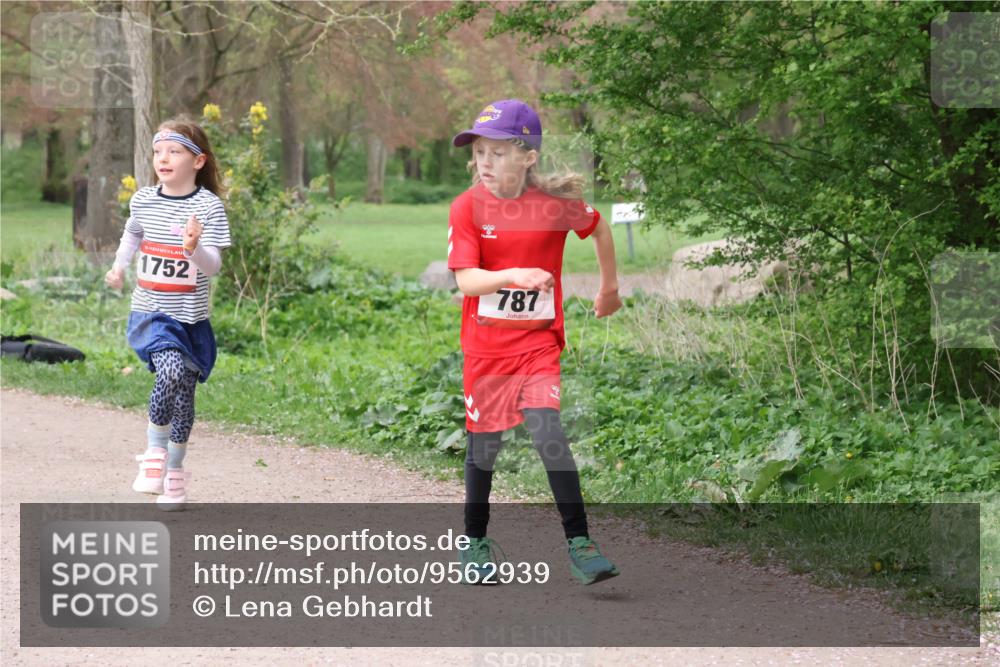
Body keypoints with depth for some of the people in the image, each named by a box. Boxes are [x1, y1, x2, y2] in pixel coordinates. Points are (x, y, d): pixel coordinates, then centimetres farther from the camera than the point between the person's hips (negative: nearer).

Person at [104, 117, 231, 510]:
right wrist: (119, 266, 19)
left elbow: (214, 266, -16)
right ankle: (154, 455, -10)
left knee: (183, 395, 5)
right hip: (150, 313, 0)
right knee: (171, 370, -26)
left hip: (191, 318, 0)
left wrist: (195, 248, -34)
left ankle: (174, 473, 23)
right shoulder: (143, 200, 1)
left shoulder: (209, 206, -9)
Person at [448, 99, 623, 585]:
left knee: (547, 430, -17)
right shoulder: (467, 207, -10)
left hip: (538, 342, -1)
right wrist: (515, 275, -36)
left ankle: (578, 543, -13)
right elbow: (466, 280, -19)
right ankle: (475, 541, 29)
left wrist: (609, 287, 23)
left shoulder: (557, 201, -8)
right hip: (485, 344, 1)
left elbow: (599, 229, 13)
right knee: (483, 443, 8)